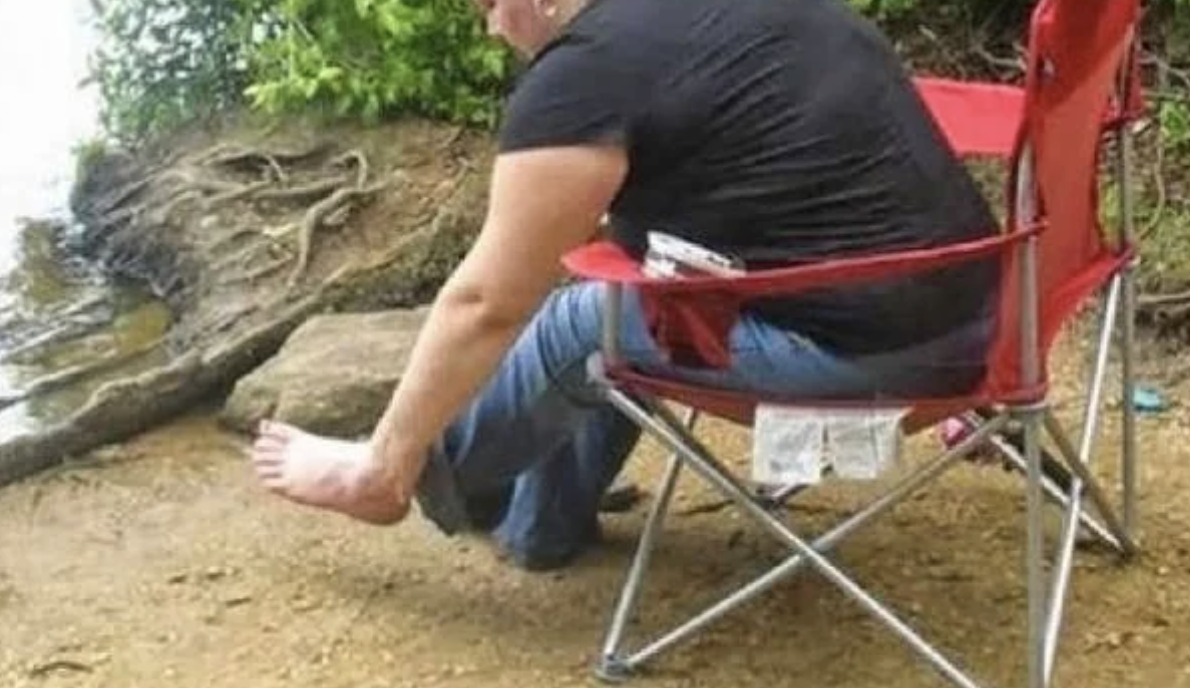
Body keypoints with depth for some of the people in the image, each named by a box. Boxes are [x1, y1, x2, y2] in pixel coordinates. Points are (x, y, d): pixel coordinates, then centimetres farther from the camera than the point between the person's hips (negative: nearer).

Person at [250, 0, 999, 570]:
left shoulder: (588, 73, -12)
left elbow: (486, 303, -7)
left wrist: (385, 468, 4)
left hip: (856, 337, -8)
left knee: (574, 328, 9)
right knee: (624, 306, 21)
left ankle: (430, 481, 31)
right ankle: (542, 521, 34)